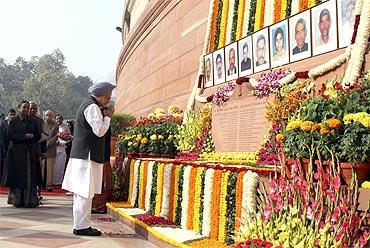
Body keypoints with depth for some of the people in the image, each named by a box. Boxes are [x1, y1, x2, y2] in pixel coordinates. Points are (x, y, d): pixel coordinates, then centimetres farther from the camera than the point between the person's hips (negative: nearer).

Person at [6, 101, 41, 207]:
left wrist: (32, 136, -8)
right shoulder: (13, 121, 2)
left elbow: (38, 135, 12)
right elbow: (10, 135, -8)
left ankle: (30, 200, 2)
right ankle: (17, 200, 1)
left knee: (31, 176, 0)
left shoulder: (32, 122, 14)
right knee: (18, 176, -4)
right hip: (17, 152, -4)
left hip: (31, 152, 4)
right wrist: (24, 136, -14)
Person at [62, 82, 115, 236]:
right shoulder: (92, 107, -12)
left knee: (81, 192, 12)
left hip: (80, 154, 11)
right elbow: (100, 131, -19)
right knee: (85, 192, -7)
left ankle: (80, 225, 18)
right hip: (87, 156, -11)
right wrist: (108, 117, -6)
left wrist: (105, 117, 14)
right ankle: (81, 226, -4)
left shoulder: (87, 105, 20)